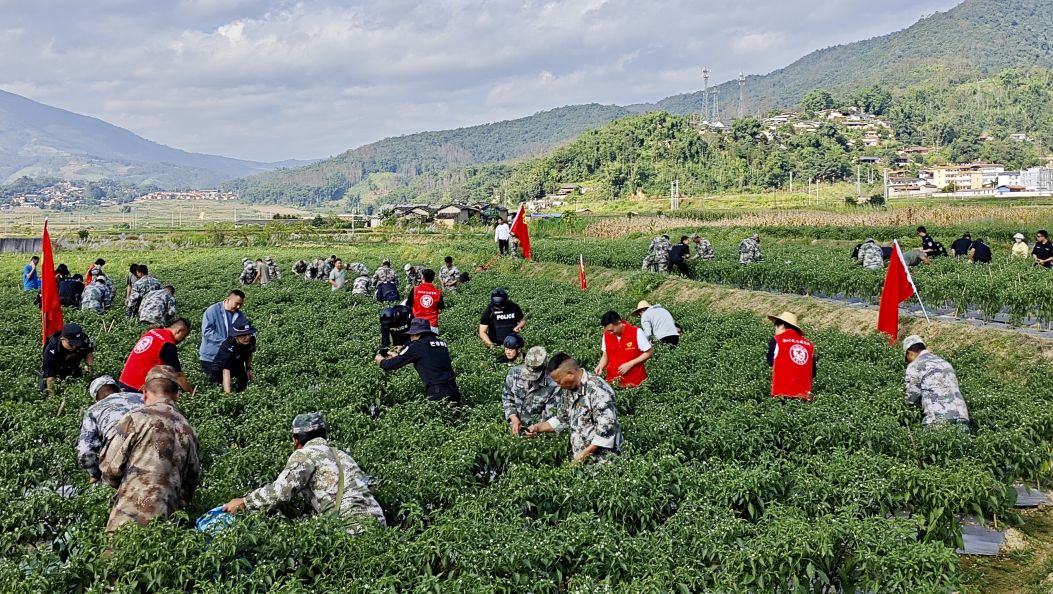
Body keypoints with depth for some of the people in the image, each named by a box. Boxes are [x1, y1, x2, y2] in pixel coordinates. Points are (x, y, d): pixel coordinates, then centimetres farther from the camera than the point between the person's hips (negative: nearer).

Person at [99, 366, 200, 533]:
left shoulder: (136, 419, -2)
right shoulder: (189, 431, 14)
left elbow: (110, 468, 0)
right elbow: (191, 481, 18)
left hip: (130, 514, -5)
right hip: (166, 517, 5)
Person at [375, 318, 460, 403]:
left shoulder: (418, 345, -5)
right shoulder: (441, 343, 15)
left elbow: (392, 364, 2)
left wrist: (381, 361, 24)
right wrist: (397, 357, 39)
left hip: (439, 395, -7)